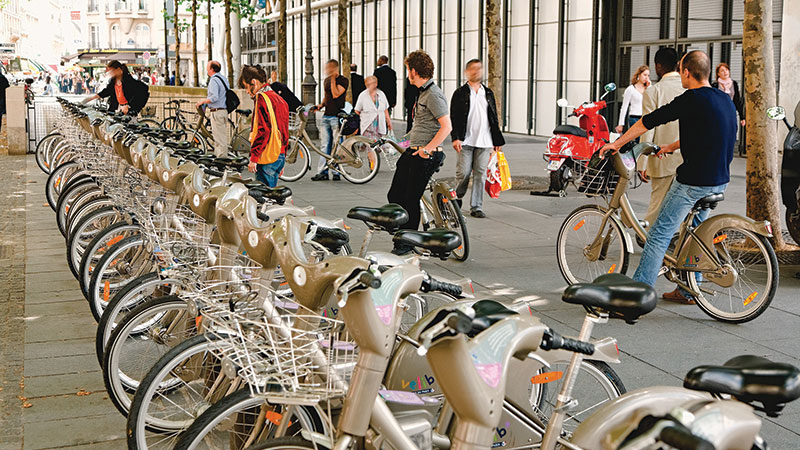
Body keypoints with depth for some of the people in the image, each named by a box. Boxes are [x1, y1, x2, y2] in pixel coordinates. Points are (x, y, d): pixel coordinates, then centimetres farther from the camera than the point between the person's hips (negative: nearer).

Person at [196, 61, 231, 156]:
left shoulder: (214, 80, -14)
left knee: (219, 138, -7)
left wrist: (203, 101, -10)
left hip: (217, 112, -10)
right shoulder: (224, 79, 15)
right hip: (224, 110, 10)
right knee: (222, 137, 14)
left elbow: (214, 97, -25)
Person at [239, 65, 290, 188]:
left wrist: (253, 157, -18)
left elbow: (263, 130, -20)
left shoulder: (262, 98, -11)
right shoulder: (277, 98, 17)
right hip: (280, 156, 9)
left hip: (267, 158, -9)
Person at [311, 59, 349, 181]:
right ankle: (322, 172, 5)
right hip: (326, 115, 6)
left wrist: (333, 79, -15)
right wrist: (321, 105, 8)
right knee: (325, 145, 5)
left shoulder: (343, 80, -5)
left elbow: (335, 94, -17)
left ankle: (336, 172, 1)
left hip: (337, 116, -6)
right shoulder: (326, 80, 16)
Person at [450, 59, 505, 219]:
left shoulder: (488, 93, 15)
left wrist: (497, 141, 14)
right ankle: (457, 198, 20)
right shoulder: (460, 93, 3)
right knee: (463, 173, -6)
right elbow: (453, 117, -2)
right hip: (466, 140, -3)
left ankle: (476, 207, 6)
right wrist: (455, 138, -14)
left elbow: (494, 118, 18)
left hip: (484, 141, 3)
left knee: (480, 174, 0)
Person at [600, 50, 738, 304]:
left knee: (660, 234, -3)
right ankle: (688, 290, 28)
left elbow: (647, 122, -10)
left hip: (694, 182, -8)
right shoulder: (725, 100, 10)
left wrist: (616, 144, -2)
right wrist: (671, 147, 31)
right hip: (720, 181, 8)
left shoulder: (691, 100, -15)